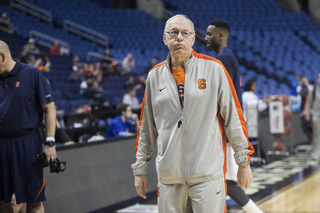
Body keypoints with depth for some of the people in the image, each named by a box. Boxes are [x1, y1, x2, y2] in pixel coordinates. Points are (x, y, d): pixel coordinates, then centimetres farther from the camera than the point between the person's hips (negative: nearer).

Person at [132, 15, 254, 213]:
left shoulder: (213, 68, -1)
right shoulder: (155, 75, 9)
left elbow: (233, 115, 1)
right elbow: (147, 126, 16)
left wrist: (243, 161, 0)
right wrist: (140, 168, 16)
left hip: (207, 173, -3)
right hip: (168, 174, 3)